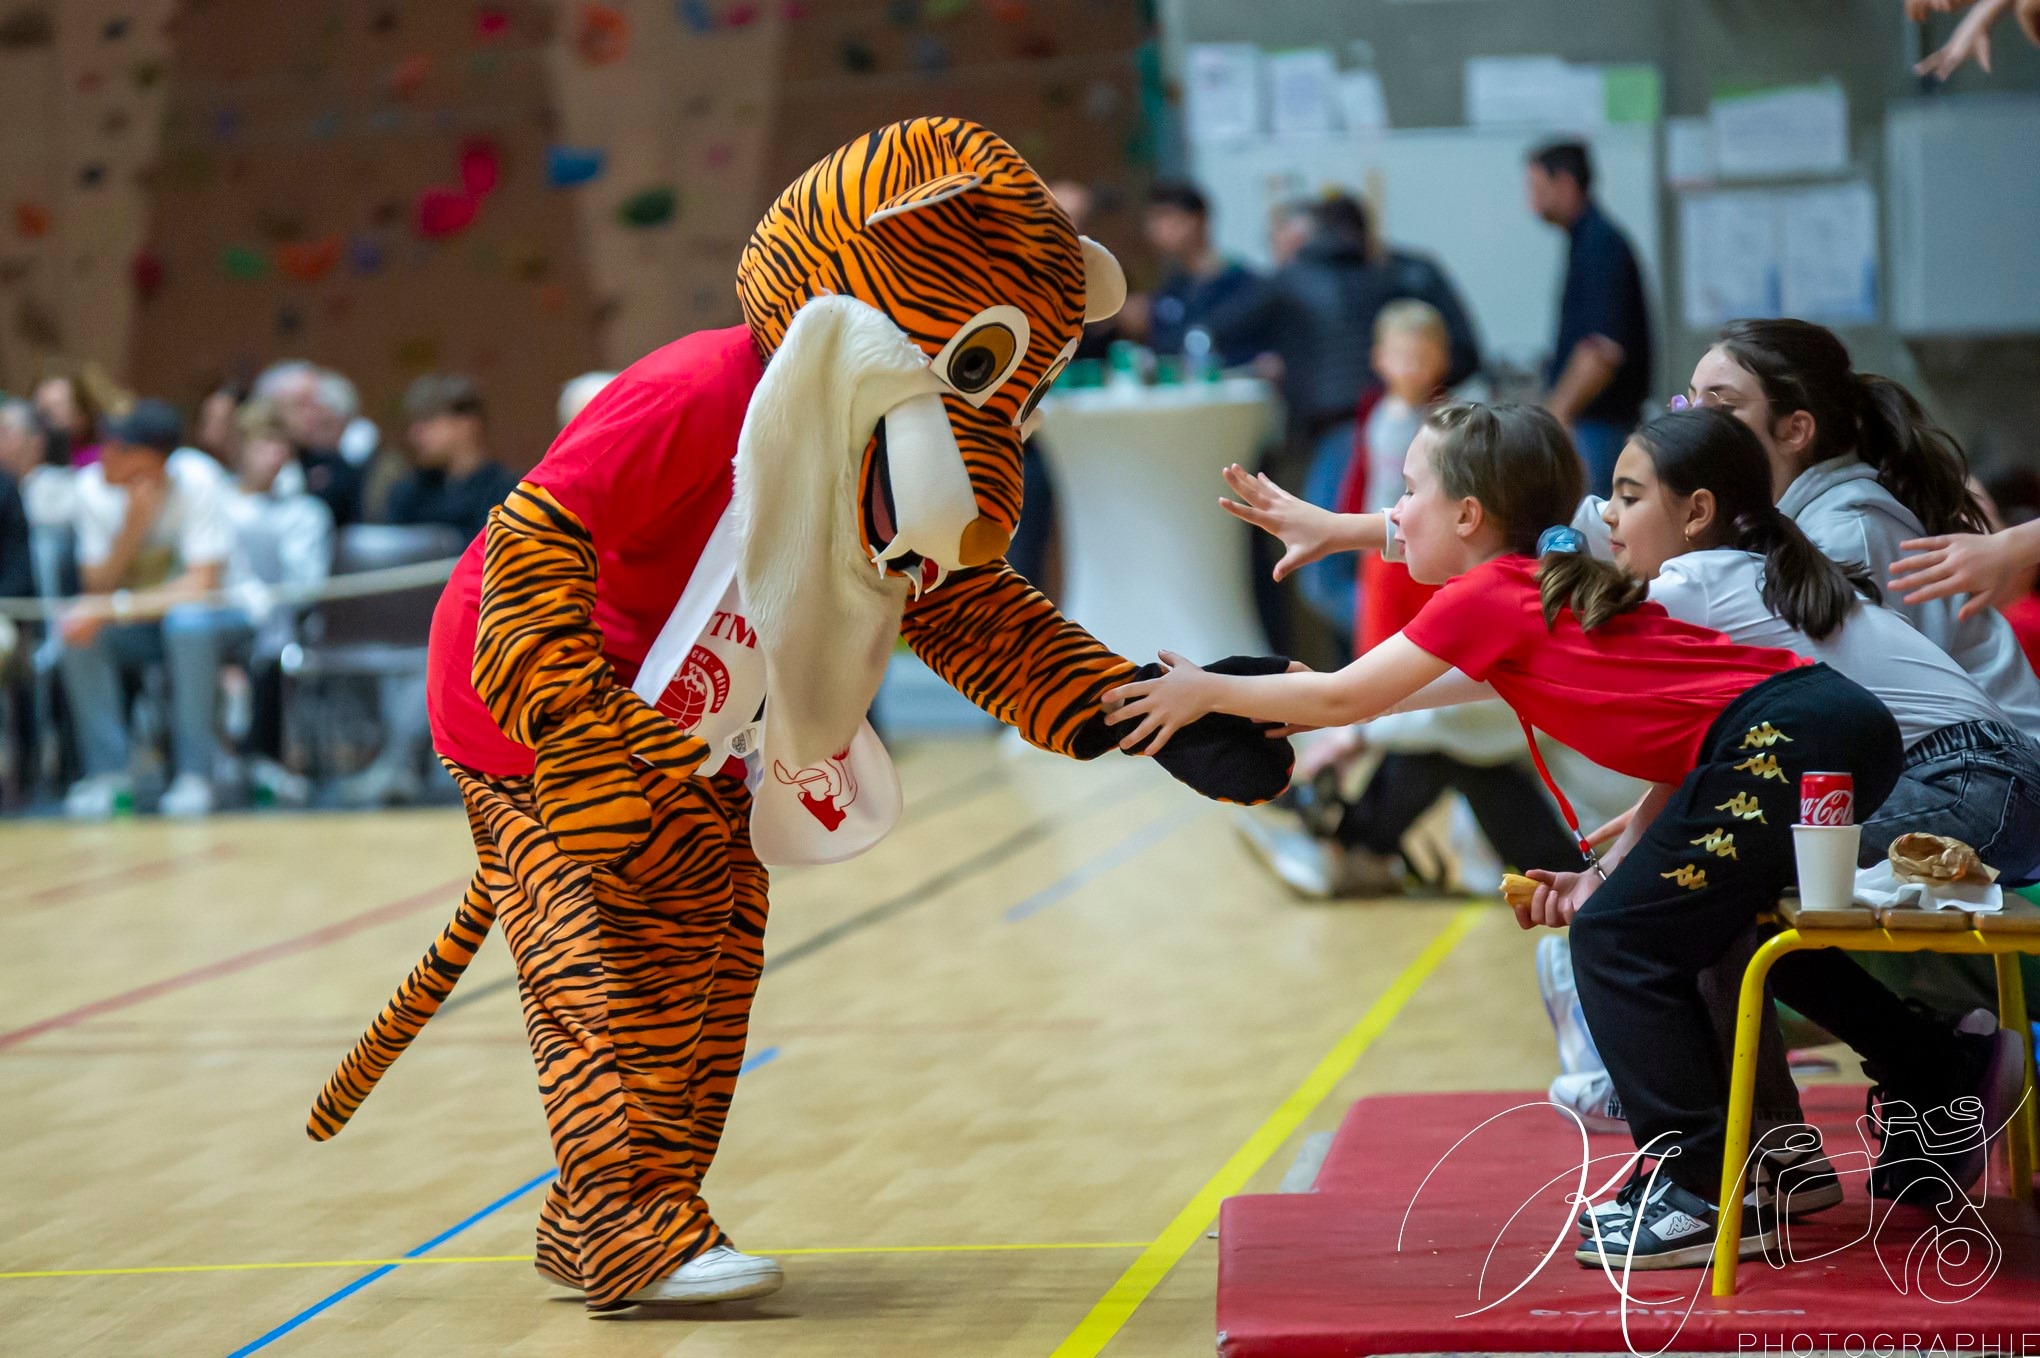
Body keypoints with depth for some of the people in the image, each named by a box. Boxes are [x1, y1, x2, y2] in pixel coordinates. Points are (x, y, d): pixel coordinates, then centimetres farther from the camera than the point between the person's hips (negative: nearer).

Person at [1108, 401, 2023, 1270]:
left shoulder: (1489, 594, -1)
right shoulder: (1554, 588, 23)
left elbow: (1346, 699, 4)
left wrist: (1208, 692, 15)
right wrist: (1613, 872, 12)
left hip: (1784, 737, -10)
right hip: (1836, 720, 10)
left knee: (1617, 940, -3)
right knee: (1715, 921, 27)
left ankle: (1705, 1194, -1)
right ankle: (1948, 1078, 32)